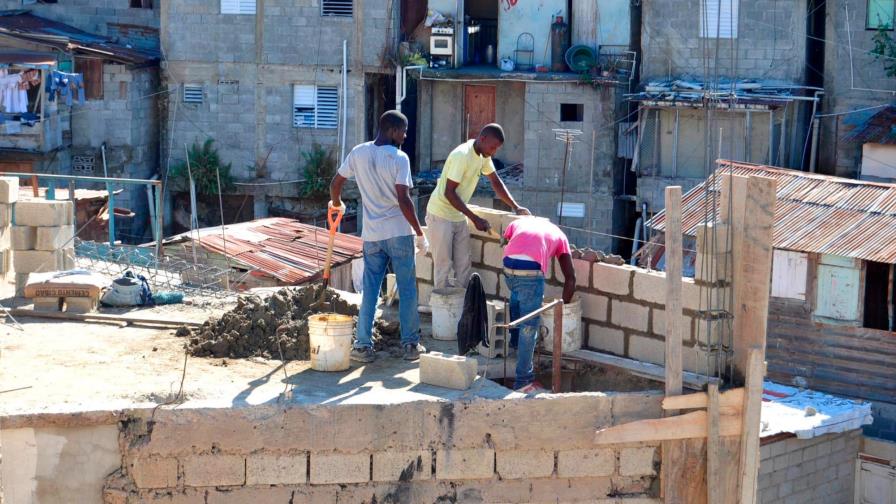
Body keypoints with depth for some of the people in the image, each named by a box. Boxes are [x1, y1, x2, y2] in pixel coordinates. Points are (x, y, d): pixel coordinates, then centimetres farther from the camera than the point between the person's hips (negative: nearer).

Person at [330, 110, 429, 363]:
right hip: (399, 232, -4)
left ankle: (363, 345, 7)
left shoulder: (358, 153, 2)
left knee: (369, 291, 9)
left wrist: (336, 202, 34)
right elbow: (404, 200, -18)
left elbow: (336, 183, 11)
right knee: (407, 290, 7)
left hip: (371, 234, 4)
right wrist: (420, 233, -11)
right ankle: (411, 344, 12)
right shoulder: (399, 158, -13)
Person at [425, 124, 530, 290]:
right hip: (441, 215, -8)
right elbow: (449, 193, -25)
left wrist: (516, 207, 4)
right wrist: (475, 218, -24)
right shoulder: (462, 155, -25)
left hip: (459, 218, 8)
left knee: (464, 265, 6)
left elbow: (495, 182, 14)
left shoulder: (483, 156, 1)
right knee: (443, 265, -4)